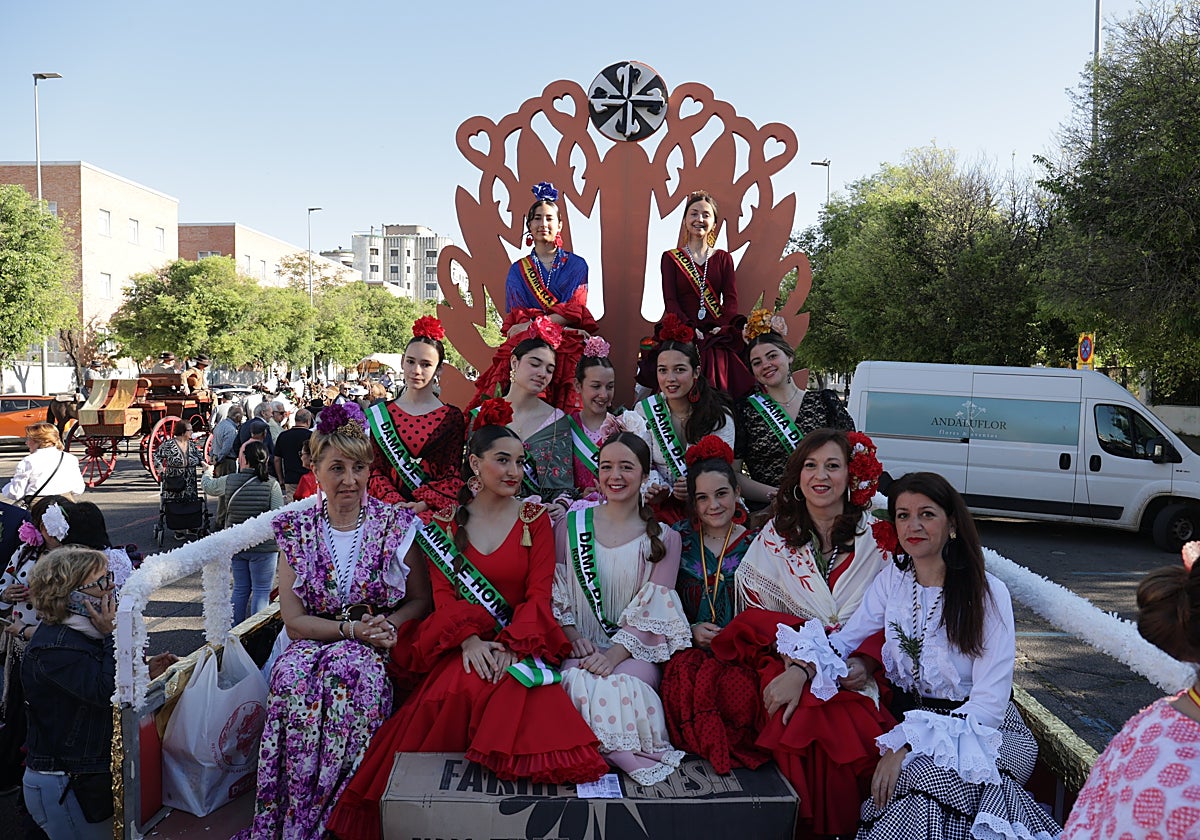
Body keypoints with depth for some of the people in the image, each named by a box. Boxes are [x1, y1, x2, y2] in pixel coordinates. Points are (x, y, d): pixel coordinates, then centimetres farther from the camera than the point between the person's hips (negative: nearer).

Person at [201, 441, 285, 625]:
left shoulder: (229, 481, -5)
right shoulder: (271, 484, -14)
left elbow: (208, 487, 17)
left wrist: (208, 472, 38)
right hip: (263, 547, -4)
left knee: (240, 589, 19)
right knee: (261, 591, 5)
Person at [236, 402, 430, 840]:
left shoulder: (396, 523, 0)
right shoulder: (297, 530, 4)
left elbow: (421, 600, 5)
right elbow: (293, 621, 2)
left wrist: (388, 625, -15)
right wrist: (350, 628, -13)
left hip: (378, 646, -1)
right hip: (315, 641, 2)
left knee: (350, 672, -34)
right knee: (291, 674, -31)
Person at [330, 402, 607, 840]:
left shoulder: (534, 518, 6)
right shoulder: (446, 522, 9)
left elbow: (539, 595, -2)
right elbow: (444, 595, 2)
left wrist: (509, 644, -19)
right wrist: (470, 640, -18)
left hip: (519, 640, -1)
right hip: (462, 645, 2)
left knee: (496, 686, -35)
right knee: (458, 686, -30)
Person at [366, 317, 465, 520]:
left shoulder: (452, 417, 6)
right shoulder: (380, 415, 10)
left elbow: (453, 476, 3)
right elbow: (375, 470, 6)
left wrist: (424, 504, -12)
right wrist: (395, 503, -10)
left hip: (435, 511, 0)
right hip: (390, 511, 1)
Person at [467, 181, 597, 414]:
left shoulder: (576, 265, 12)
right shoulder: (518, 270, 15)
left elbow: (574, 311, 1)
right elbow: (517, 317, 4)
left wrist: (532, 323, -9)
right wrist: (560, 325, -10)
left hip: (567, 349, 0)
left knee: (565, 410, -18)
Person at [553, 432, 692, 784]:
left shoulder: (664, 538, 5)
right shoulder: (572, 525, 9)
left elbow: (652, 612, -3)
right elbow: (557, 595, 8)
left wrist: (614, 655, -18)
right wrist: (573, 637, -11)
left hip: (636, 650, -1)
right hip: (581, 647, 1)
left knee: (621, 685, -34)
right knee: (580, 684, -33)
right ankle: (634, 761, -20)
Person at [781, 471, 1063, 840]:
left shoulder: (988, 593, -11)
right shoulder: (892, 579, 3)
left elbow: (988, 705, -16)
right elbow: (842, 641, 1)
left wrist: (905, 746, -26)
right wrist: (802, 668, -24)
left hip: (980, 728, -3)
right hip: (909, 720, 3)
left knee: (926, 772, -34)